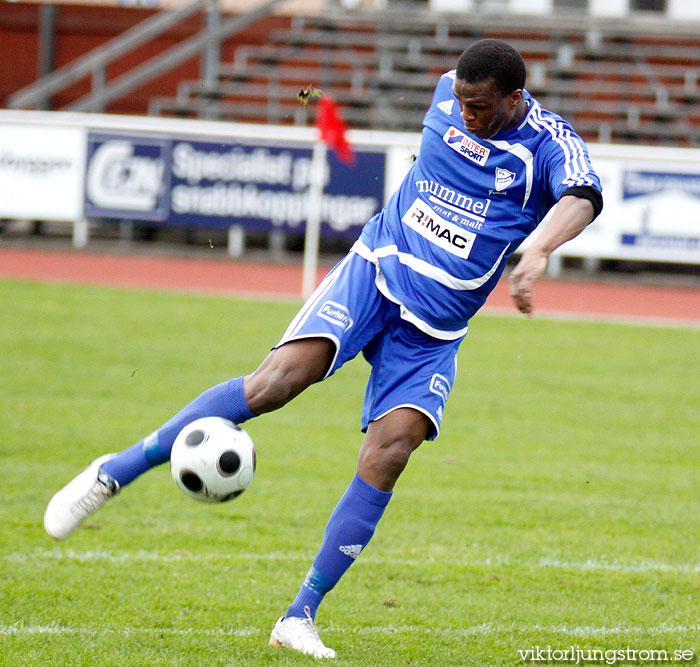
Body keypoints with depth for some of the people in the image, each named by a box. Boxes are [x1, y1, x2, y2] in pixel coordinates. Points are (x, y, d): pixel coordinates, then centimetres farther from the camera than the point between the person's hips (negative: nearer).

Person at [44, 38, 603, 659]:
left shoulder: (550, 142, -12)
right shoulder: (449, 95, 1)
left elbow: (583, 197, -34)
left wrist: (537, 253, -53)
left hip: (435, 329, -1)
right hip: (374, 268, 1)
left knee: (389, 452, -18)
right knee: (279, 379, -23)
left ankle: (300, 618, -9)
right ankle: (113, 473, -16)